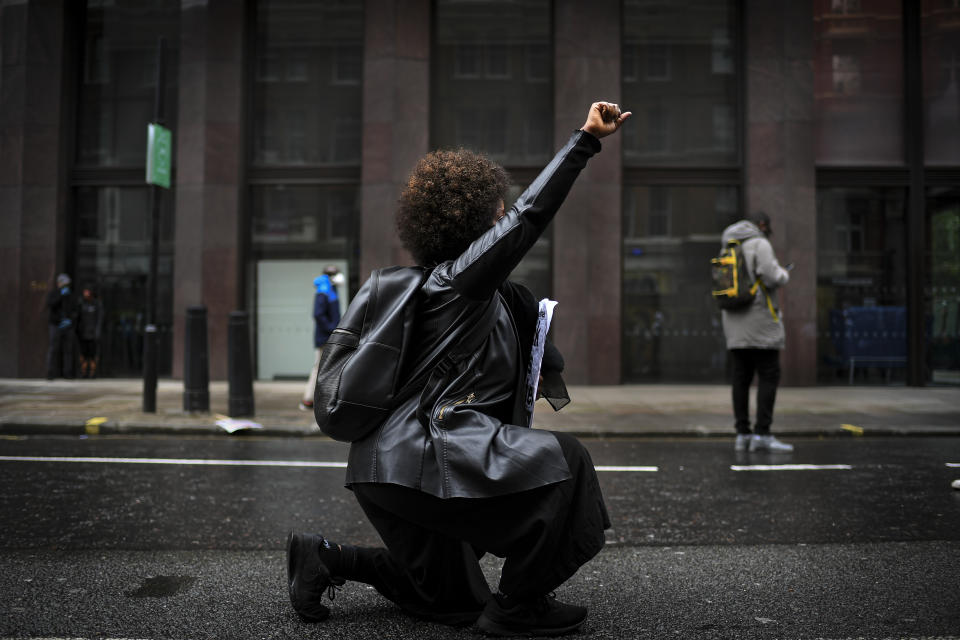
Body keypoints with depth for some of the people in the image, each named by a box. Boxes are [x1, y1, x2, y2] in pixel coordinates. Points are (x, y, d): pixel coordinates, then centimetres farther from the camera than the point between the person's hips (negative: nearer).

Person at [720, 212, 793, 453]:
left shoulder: (727, 249, 16)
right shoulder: (760, 244, -6)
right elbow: (772, 277, -18)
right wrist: (784, 275, 5)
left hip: (734, 324, 7)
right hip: (759, 321, -7)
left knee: (741, 378, 7)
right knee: (769, 376, -3)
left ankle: (742, 434, 7)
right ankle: (762, 434, -6)